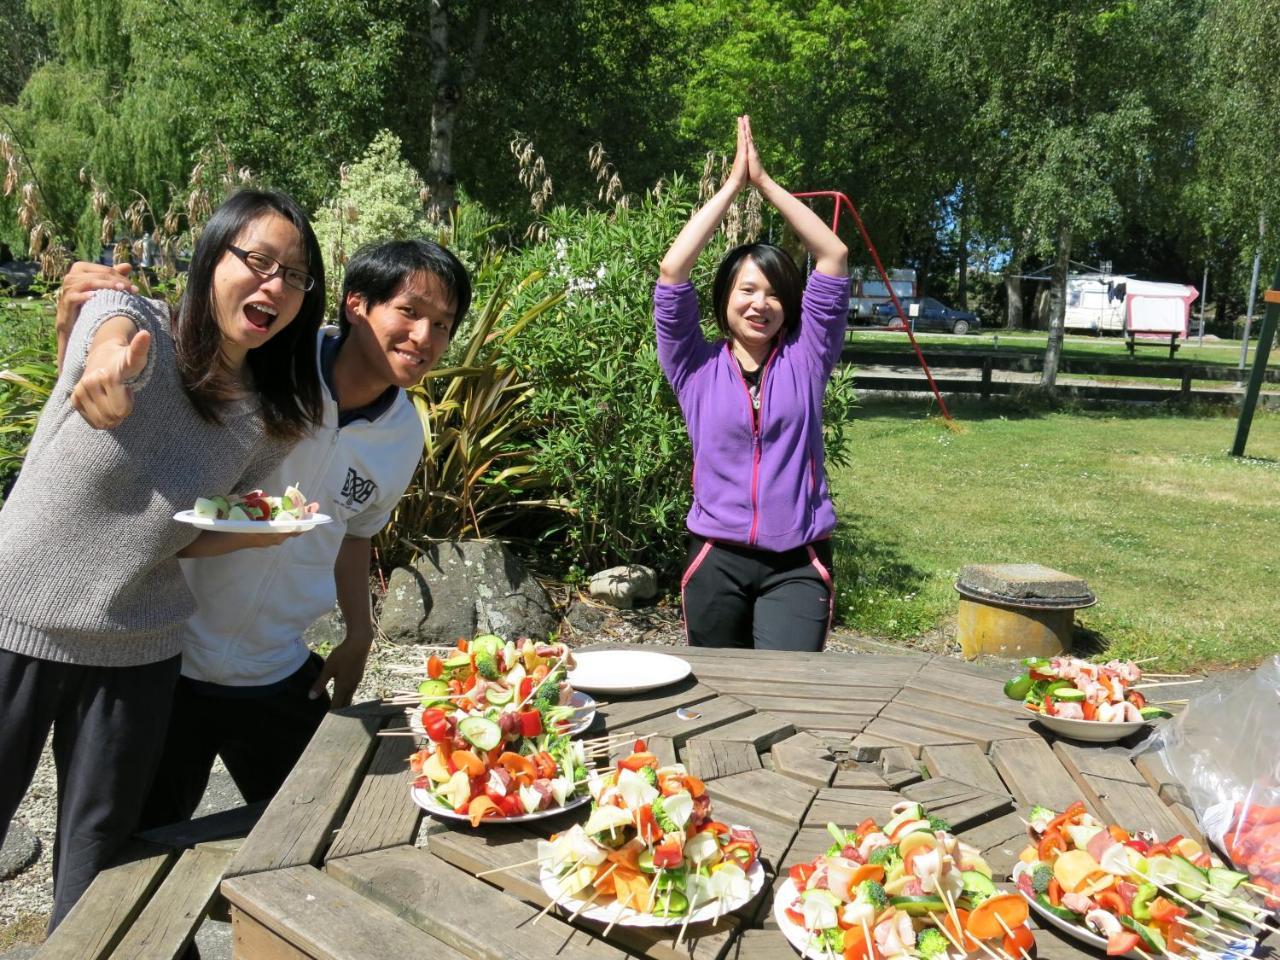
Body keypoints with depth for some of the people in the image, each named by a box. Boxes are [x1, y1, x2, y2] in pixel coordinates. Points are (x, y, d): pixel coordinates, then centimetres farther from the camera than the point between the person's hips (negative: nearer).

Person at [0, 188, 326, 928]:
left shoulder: (270, 421, -4)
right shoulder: (130, 317, -12)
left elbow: (194, 538, 2)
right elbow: (118, 338, -37)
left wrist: (261, 529, -18)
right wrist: (110, 371, -59)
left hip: (138, 652, 3)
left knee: (101, 852, 14)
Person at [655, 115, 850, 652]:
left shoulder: (805, 359, 6)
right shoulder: (698, 367, 4)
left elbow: (834, 257, 1)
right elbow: (672, 271, -5)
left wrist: (765, 181, 1)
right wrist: (732, 185, 0)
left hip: (797, 563, 0)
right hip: (717, 559, 1)